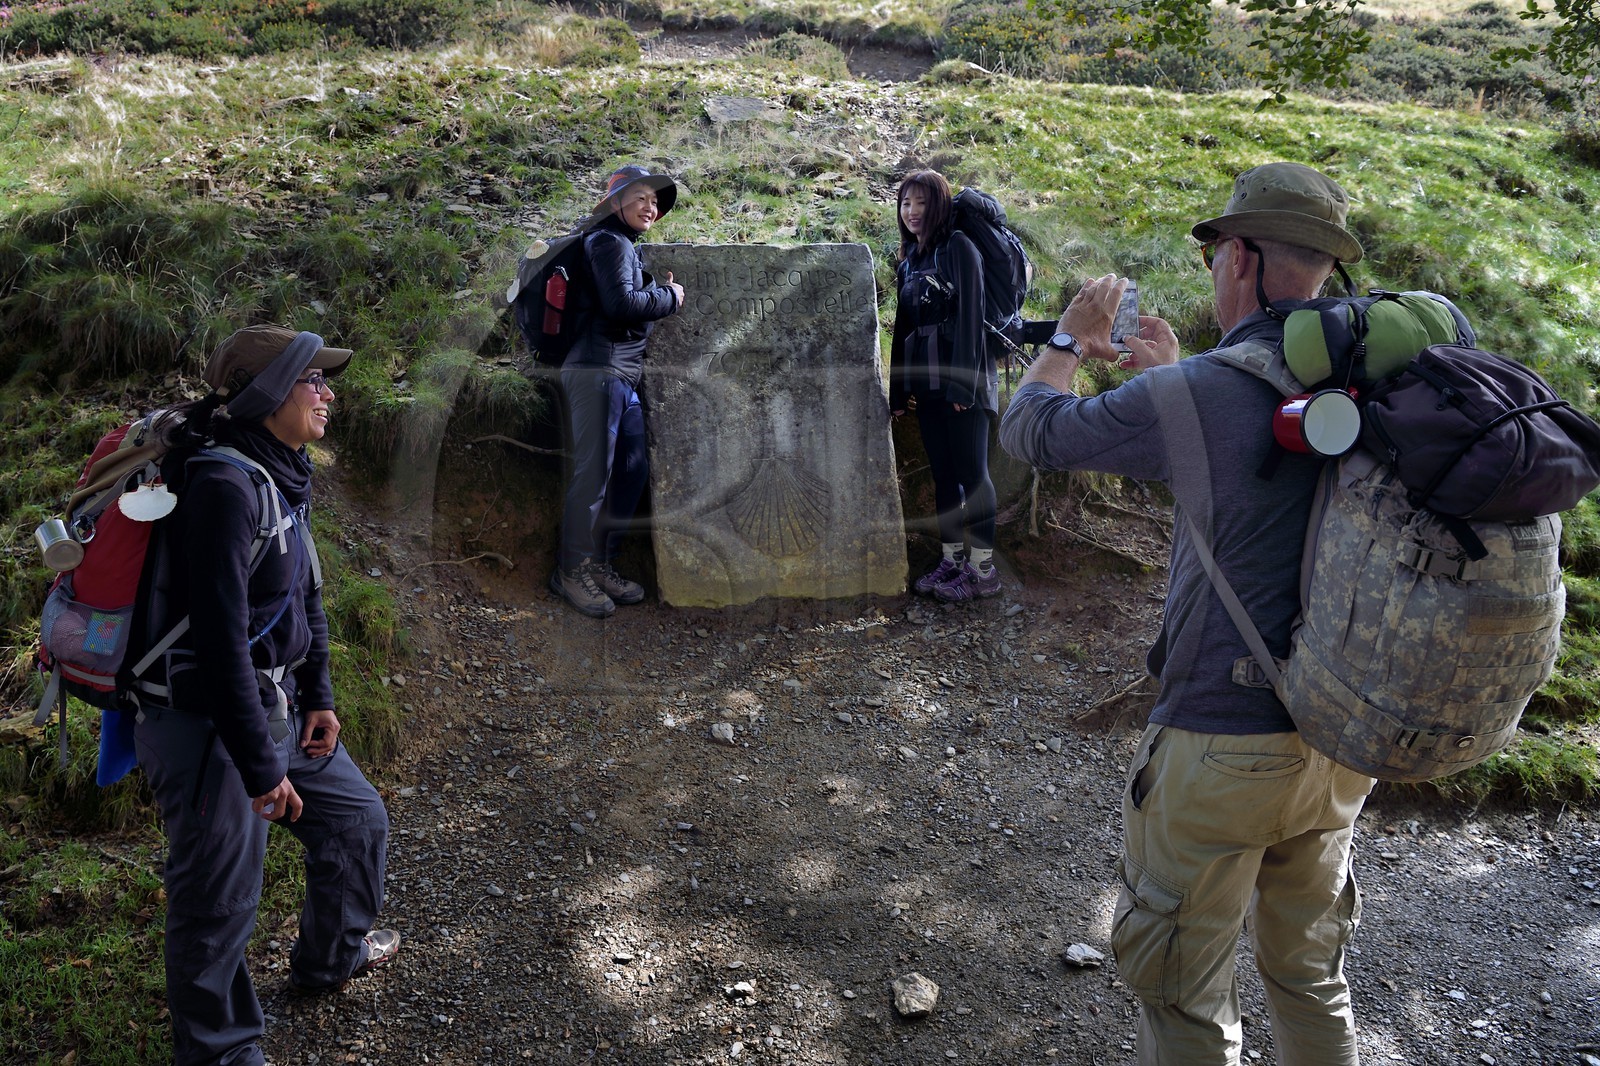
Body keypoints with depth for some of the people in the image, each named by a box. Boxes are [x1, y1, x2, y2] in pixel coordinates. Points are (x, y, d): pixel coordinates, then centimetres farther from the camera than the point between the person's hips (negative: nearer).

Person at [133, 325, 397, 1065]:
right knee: (219, 905, 4)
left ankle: (332, 956, 46)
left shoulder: (280, 474, 6)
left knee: (357, 819, 22)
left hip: (273, 708, 10)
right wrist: (260, 768, -23)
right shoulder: (223, 483, -25)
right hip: (205, 727, -10)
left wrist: (318, 695, 13)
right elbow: (220, 635, -28)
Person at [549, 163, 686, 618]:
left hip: (623, 376, 11)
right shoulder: (611, 243, -8)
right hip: (598, 371, -11)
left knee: (633, 469, 12)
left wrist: (657, 293, 11)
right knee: (593, 473, -7)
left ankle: (602, 564, 22)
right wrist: (670, 297, -7)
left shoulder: (624, 247, 23)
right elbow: (620, 304, -20)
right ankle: (572, 571, 3)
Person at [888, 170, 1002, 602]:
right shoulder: (908, 259, 16)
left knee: (971, 470, -5)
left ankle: (983, 569, 0)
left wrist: (962, 383, -19)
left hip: (962, 375, -7)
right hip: (926, 380, 7)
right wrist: (898, 389, 14)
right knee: (942, 472, 9)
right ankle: (951, 559, 16)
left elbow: (970, 316, -13)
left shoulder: (959, 248, -6)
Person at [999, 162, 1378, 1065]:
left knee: (1184, 991, 13)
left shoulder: (1191, 396, -19)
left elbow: (1030, 429, -2)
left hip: (1221, 747, -6)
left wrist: (1072, 339, 16)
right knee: (1311, 973, 25)